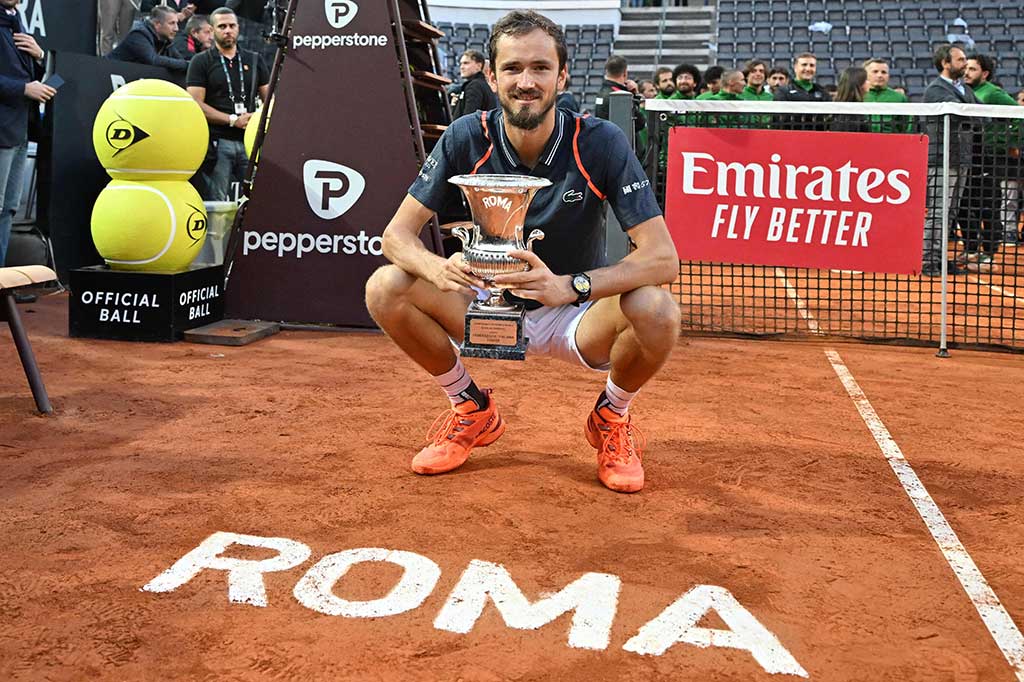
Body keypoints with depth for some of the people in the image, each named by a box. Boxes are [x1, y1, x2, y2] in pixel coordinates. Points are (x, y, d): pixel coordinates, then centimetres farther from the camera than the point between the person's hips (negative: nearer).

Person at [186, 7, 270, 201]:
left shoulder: (254, 60, 16)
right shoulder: (201, 62, 6)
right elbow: (196, 104, -4)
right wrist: (234, 120, -11)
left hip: (250, 141, 3)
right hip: (217, 142, -3)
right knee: (217, 204, -3)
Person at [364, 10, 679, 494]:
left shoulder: (600, 143, -19)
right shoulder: (466, 139, -12)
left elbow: (663, 258, -25)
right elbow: (397, 234, -12)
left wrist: (570, 286, -42)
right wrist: (439, 268, -36)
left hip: (575, 317, -2)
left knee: (657, 311, -33)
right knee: (386, 289, -20)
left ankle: (612, 417, 2)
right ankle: (472, 409, 6)